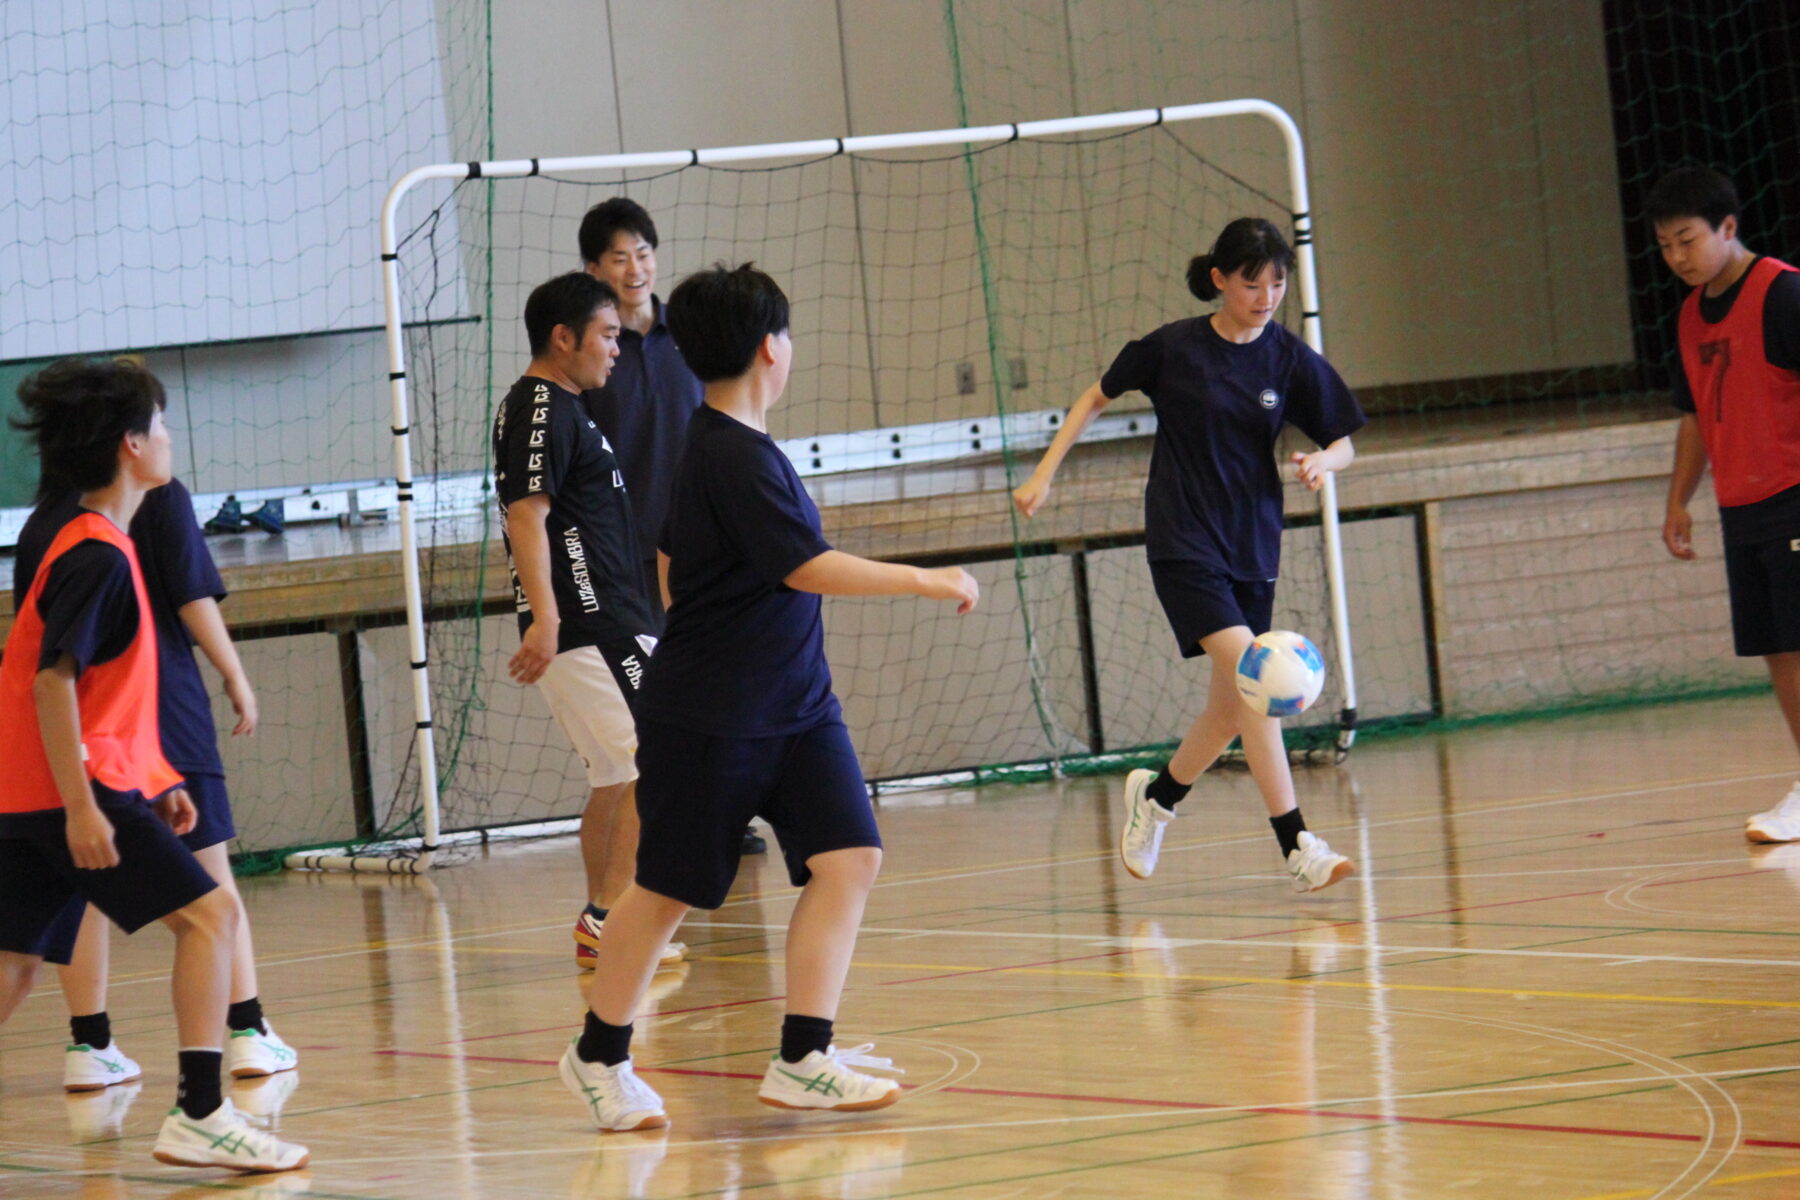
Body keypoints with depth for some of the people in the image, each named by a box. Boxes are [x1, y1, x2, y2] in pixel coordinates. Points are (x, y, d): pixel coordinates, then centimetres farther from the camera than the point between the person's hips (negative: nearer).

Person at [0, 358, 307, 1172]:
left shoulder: (84, 544, 18)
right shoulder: (98, 556, -13)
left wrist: (155, 782, 23)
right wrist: (80, 806, -24)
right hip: (75, 787, -10)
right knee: (209, 912, -8)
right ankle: (199, 1117, -13)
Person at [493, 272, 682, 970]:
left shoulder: (559, 408, 20)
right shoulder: (542, 409, -12)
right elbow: (525, 515, -21)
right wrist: (544, 615, -30)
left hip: (604, 624, 10)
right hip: (590, 628, -10)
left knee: (617, 779, 12)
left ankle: (603, 929, 16)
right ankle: (610, 917, -13)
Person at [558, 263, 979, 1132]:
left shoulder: (713, 444, 10)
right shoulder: (733, 457, -19)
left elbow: (670, 564, 21)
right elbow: (806, 568, -24)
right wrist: (924, 581, -18)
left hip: (795, 706, 9)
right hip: (707, 721, -9)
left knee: (849, 859, -5)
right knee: (668, 889, 3)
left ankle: (802, 1059, -5)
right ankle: (598, 1056, 20)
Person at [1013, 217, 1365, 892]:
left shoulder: (1291, 360, -1)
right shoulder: (1173, 349, -7)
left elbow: (1343, 446, 6)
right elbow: (1097, 398, 8)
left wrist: (1321, 463, -16)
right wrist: (1043, 475, 5)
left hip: (1252, 545, 4)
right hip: (1182, 542, -4)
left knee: (1232, 709, 8)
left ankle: (1156, 795, 38)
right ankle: (1298, 850, -22)